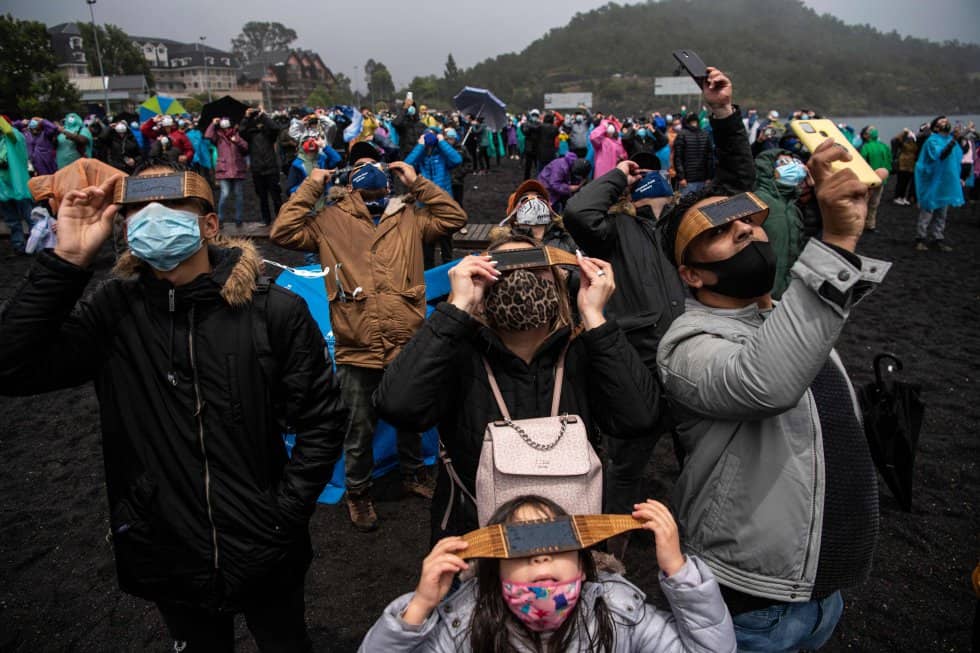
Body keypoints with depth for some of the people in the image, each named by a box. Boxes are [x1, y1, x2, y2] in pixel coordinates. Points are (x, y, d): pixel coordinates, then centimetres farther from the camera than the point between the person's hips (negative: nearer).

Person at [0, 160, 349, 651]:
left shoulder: (274, 311, -13)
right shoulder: (113, 312, -6)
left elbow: (322, 419, -8)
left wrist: (287, 515, -12)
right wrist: (67, 260, -21)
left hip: (263, 555, -2)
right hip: (165, 559, 2)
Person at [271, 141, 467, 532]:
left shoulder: (409, 217, 7)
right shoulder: (331, 221, 1)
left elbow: (454, 218, 3)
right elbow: (283, 233, -6)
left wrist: (417, 183, 1)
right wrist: (310, 188, -4)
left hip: (408, 346, 2)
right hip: (357, 351, -2)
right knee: (360, 430, 13)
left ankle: (414, 474, 47)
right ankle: (358, 492, 35)